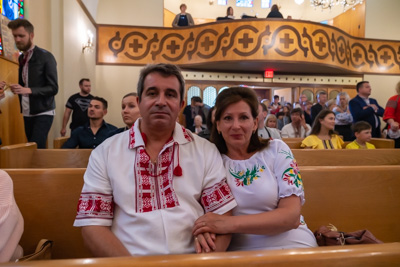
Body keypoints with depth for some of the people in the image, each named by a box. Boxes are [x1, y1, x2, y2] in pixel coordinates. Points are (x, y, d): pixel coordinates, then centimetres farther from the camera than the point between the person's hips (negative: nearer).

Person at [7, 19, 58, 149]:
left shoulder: (46, 57, -9)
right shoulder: (21, 58, 12)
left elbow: (53, 88, -15)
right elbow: (24, 83, 19)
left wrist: (27, 90, -27)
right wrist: (16, 88, -4)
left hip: (43, 112, -7)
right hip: (27, 112, 7)